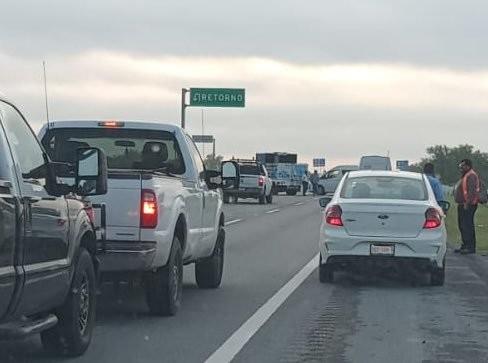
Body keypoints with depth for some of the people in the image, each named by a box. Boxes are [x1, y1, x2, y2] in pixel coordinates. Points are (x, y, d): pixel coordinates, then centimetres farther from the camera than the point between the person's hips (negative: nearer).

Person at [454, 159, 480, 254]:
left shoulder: (471, 175, -14)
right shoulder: (465, 176, 20)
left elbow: (472, 191, -23)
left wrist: (467, 203, -26)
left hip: (468, 205, -11)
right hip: (462, 204, 11)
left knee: (467, 226, -12)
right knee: (462, 226, 14)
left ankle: (471, 247, -11)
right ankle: (465, 246, 21)